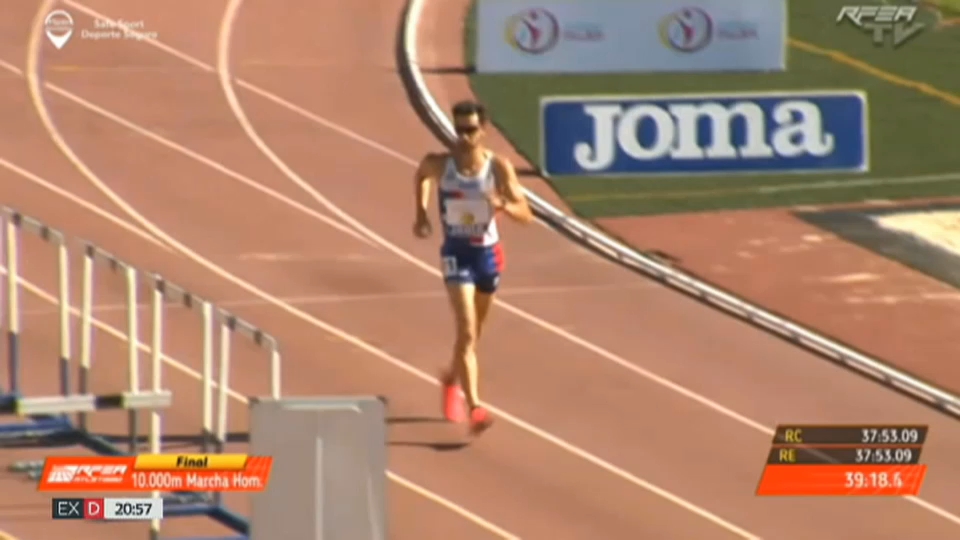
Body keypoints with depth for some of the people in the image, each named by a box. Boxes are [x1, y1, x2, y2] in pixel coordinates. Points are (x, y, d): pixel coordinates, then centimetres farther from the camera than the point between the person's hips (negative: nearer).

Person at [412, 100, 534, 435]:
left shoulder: (499, 167, -12)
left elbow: (526, 215, -13)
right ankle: (474, 408, -23)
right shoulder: (439, 164, -11)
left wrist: (504, 206, -32)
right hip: (457, 254, -3)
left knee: (474, 332, 22)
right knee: (467, 331, -18)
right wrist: (421, 212, 7)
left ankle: (452, 377, 52)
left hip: (488, 253, 3)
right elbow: (422, 176, 15)